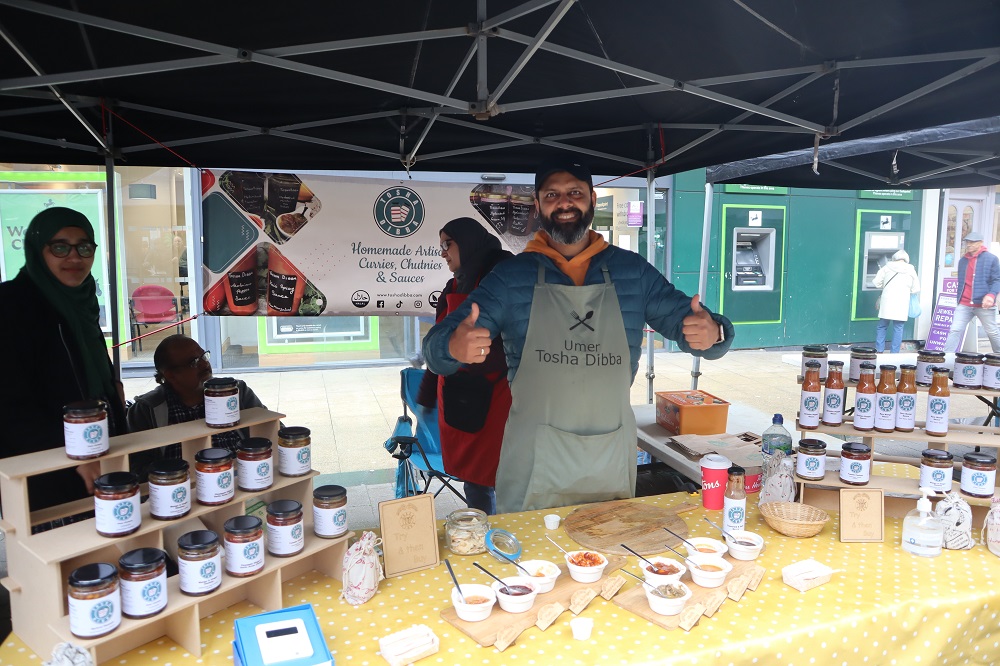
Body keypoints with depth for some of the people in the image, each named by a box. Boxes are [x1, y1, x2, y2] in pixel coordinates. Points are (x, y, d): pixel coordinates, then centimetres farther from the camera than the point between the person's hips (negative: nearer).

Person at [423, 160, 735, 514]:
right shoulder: (511, 275, -2)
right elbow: (436, 344, -7)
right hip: (536, 459, -2)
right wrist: (454, 347, -31)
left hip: (613, 457, 2)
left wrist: (711, 332, -21)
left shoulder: (633, 271, 4)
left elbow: (686, 319, 3)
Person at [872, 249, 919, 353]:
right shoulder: (911, 270, 5)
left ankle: (879, 350, 9)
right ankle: (895, 352, 5)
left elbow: (876, 282, 2)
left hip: (887, 302, 0)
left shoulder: (887, 268, 3)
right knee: (898, 328, 4)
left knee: (882, 326, 9)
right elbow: (916, 288, 7)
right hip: (901, 305, 0)